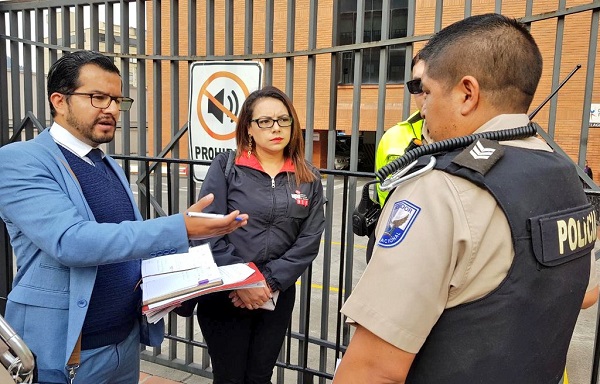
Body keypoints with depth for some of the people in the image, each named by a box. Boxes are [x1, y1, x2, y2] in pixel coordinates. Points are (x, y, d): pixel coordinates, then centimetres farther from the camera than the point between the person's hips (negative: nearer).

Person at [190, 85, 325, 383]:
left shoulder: (309, 178, 2)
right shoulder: (226, 166, -4)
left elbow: (308, 242, -3)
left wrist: (269, 282, -13)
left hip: (278, 297, 3)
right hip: (224, 295, -2)